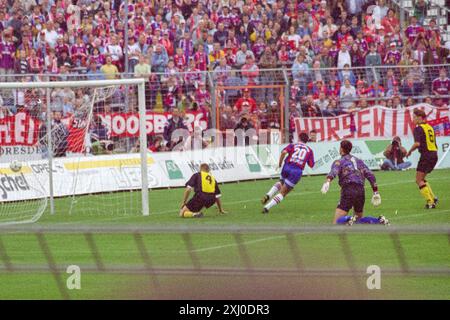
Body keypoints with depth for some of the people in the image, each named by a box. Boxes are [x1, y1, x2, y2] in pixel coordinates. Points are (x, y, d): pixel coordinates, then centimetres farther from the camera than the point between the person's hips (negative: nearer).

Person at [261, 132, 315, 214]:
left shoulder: (293, 145, 12)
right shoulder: (309, 150, 14)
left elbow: (284, 152, -9)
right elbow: (311, 165, 12)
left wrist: (279, 163, 3)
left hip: (287, 167, 2)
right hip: (297, 171, -2)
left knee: (281, 183, 34)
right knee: (283, 193, 6)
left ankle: (268, 195, 10)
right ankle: (267, 207, -7)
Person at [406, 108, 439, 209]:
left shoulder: (419, 129, -10)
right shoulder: (430, 127, 16)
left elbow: (417, 143, -23)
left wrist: (409, 151, -8)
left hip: (426, 155, -8)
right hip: (434, 154, 8)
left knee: (419, 180, -2)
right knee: (421, 179, 20)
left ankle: (430, 202, -9)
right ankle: (433, 198, 11)